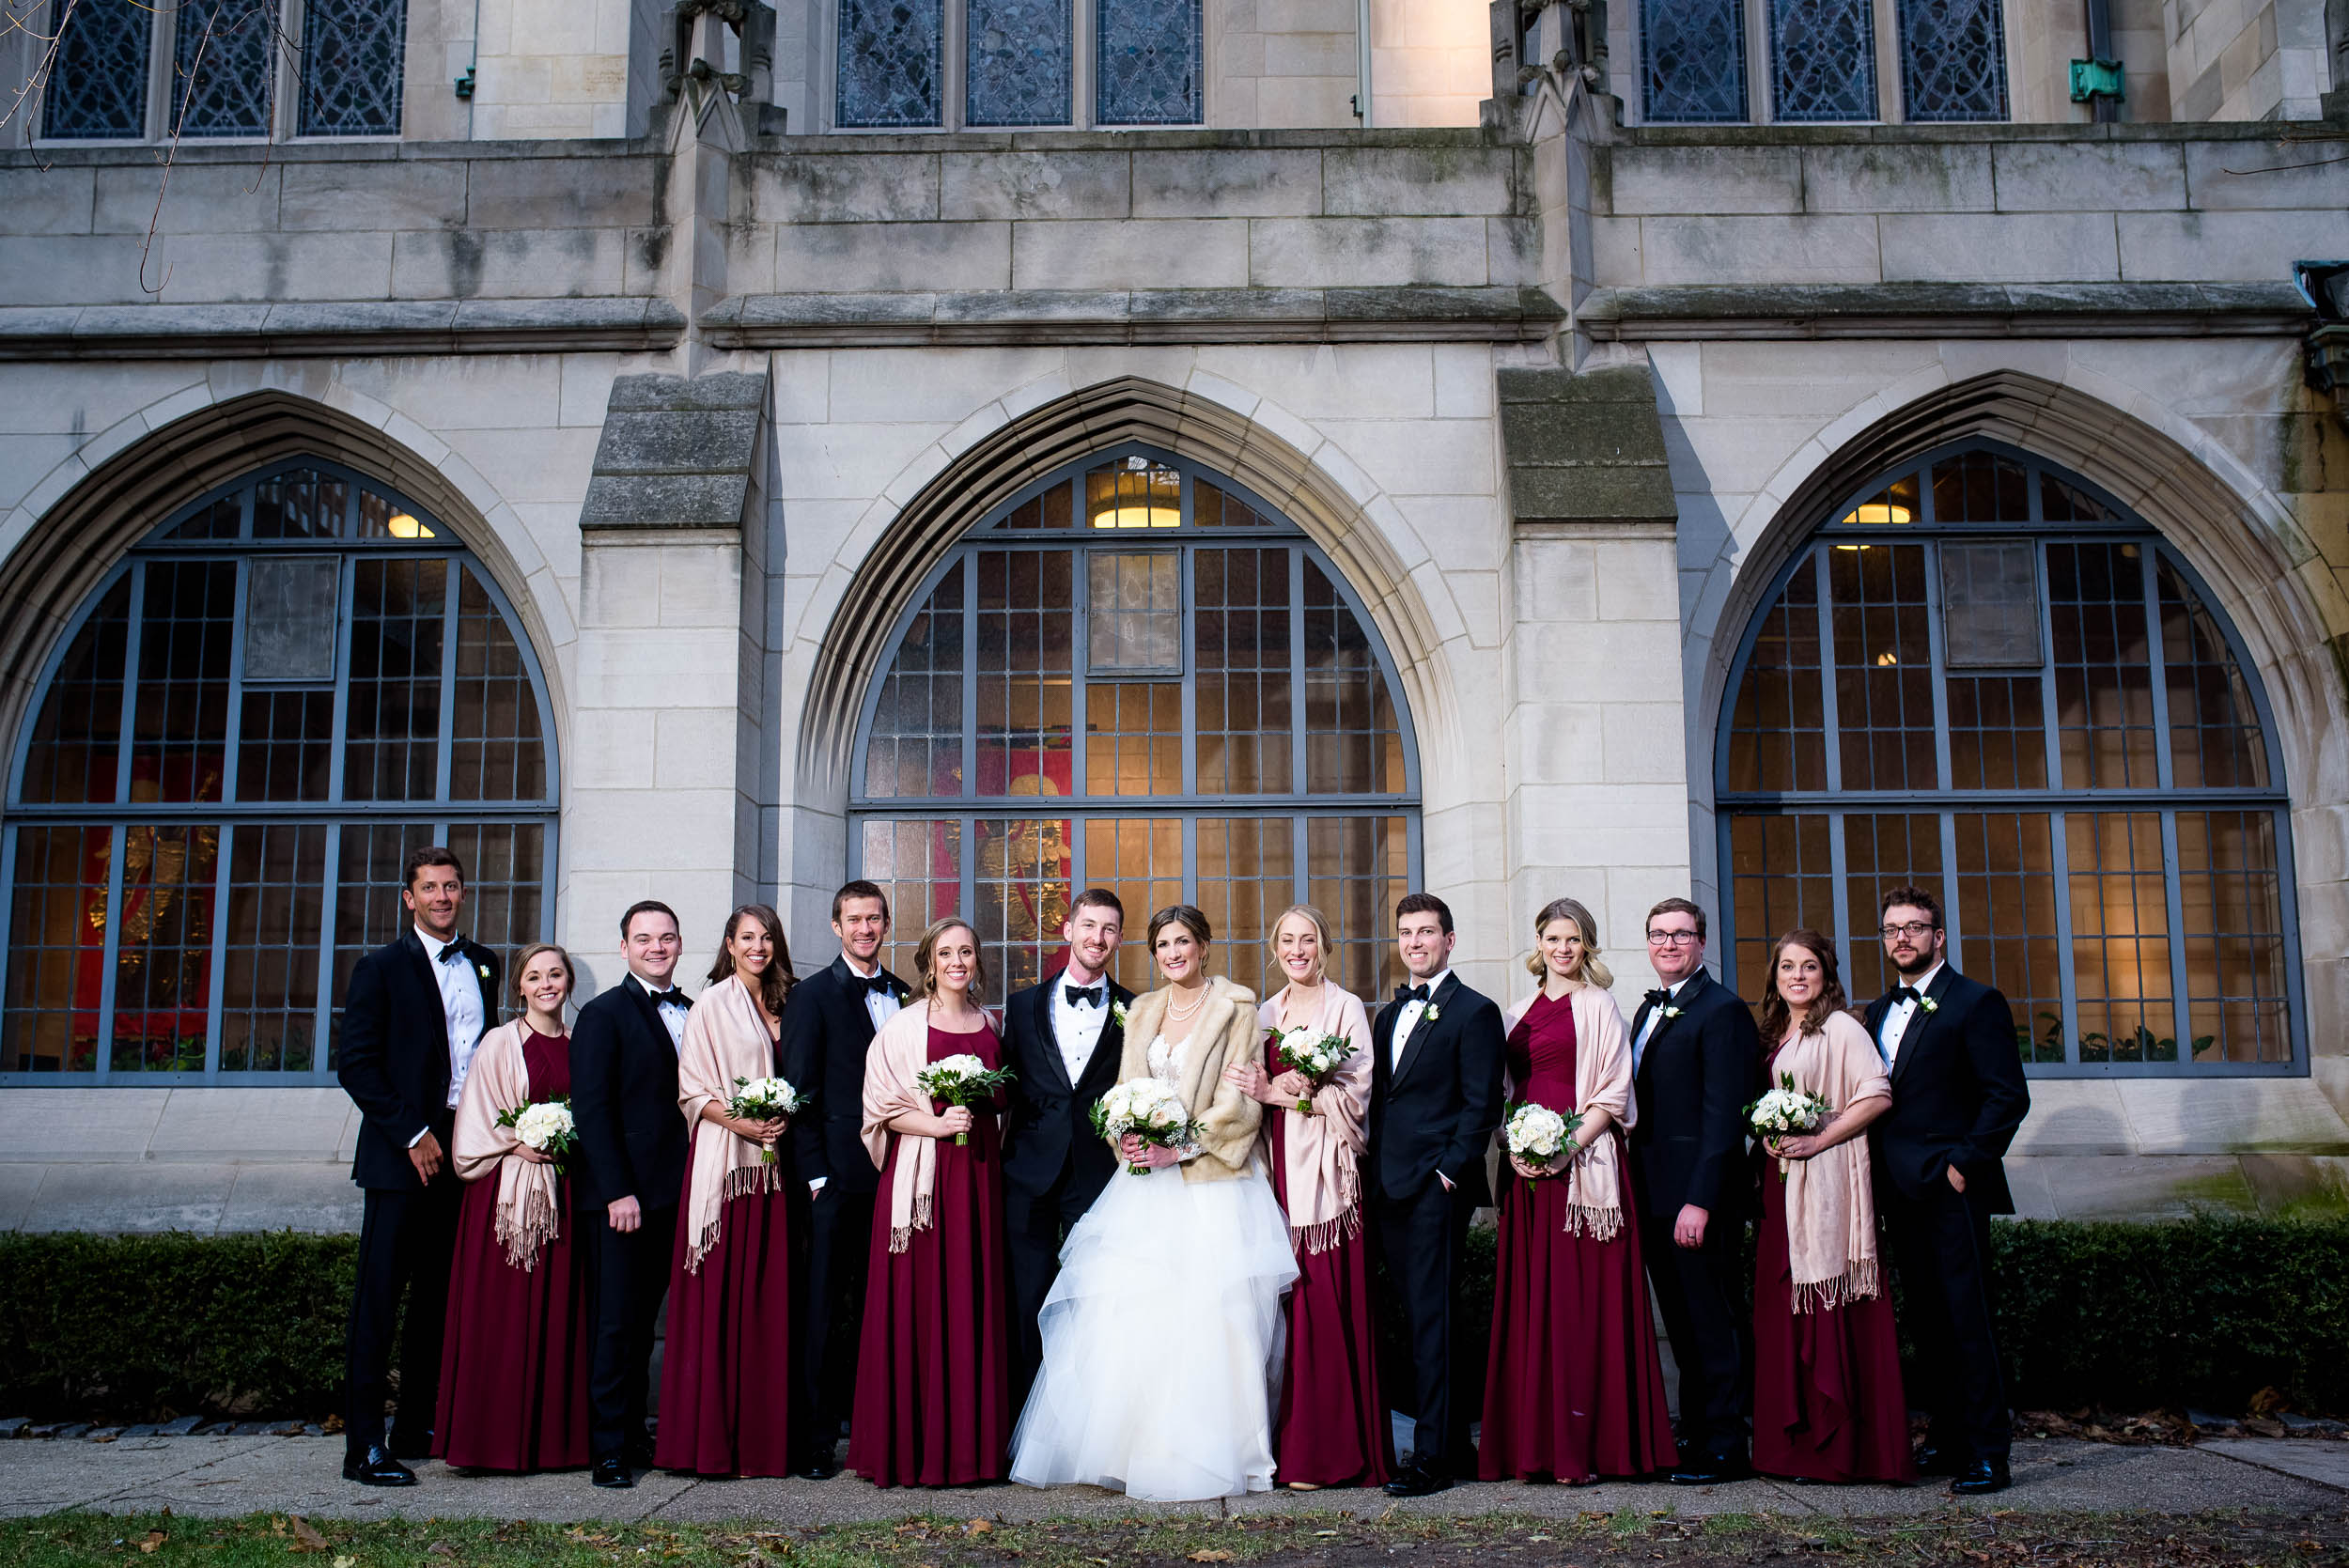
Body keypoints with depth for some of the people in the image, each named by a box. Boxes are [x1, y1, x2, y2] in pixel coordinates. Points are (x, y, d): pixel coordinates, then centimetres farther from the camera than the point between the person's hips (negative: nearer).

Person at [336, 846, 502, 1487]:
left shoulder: (482, 964, 15)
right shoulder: (381, 968, -1)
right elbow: (357, 1066, -7)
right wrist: (413, 1135, -12)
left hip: (466, 1149, 5)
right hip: (405, 1152, -5)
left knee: (439, 1296, 9)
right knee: (379, 1298, -3)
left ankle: (417, 1428, 18)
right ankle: (364, 1446, 0)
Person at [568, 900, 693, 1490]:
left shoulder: (694, 1013, 13)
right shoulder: (603, 1015, -4)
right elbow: (591, 1109, -9)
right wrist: (617, 1191, -15)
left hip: (672, 1192, 5)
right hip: (619, 1192, -5)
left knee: (645, 1318, 12)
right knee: (617, 1323, -1)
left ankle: (634, 1433, 20)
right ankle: (609, 1448, 6)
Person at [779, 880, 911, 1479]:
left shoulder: (904, 996, 13)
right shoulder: (814, 995, -2)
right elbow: (799, 1091, -4)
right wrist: (814, 1173, -10)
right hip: (838, 1175, -4)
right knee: (826, 1307, 1)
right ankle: (818, 1437, 9)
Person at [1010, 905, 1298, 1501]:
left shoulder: (1236, 1008, 0)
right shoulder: (1141, 1012, 16)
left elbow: (1241, 1101, -6)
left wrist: (1179, 1147, -15)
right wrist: (1131, 1139, -7)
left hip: (1211, 1182, -5)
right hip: (1148, 1184, 5)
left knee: (1207, 1317, -7)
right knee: (1130, 1312, 0)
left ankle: (1207, 1454, 2)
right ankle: (1133, 1446, 8)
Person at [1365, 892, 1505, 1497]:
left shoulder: (1474, 1011, -3)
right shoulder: (1388, 1015, 19)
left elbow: (1482, 1105, -8)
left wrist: (1450, 1170, -14)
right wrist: (1373, 1170, 11)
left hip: (1436, 1186, -7)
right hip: (1388, 1189, 7)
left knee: (1429, 1318, -8)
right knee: (1419, 1320, 10)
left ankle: (1432, 1457, -4)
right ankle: (1455, 1441, 17)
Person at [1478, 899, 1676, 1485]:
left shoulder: (1597, 1006, 2)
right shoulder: (1520, 1012, 17)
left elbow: (1613, 1092, -4)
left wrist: (1571, 1146, -16)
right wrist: (1514, 1146, -1)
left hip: (1582, 1163, -5)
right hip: (1526, 1169, 5)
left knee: (1582, 1297, -5)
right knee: (1529, 1298, 4)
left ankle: (1587, 1444, -1)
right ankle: (1534, 1444, 9)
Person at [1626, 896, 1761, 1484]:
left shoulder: (1722, 1010, -10)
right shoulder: (1648, 1011, 17)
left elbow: (1724, 1114, -17)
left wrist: (1700, 1200, -21)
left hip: (1700, 1196, -8)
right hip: (1656, 1193, 8)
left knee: (1715, 1323, -1)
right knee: (1683, 1324, 14)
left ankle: (1723, 1448, 8)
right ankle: (1695, 1433, 23)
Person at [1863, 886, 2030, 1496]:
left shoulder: (1976, 1003, -5)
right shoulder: (1879, 1010, 18)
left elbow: (2008, 1097, -11)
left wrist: (1965, 1164, -14)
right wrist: (1880, 1170, 9)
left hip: (1951, 1191, -7)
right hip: (1900, 1191, 7)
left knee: (1967, 1323, -6)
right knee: (1927, 1322, 13)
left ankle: (1985, 1452, 0)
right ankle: (1945, 1435, 22)